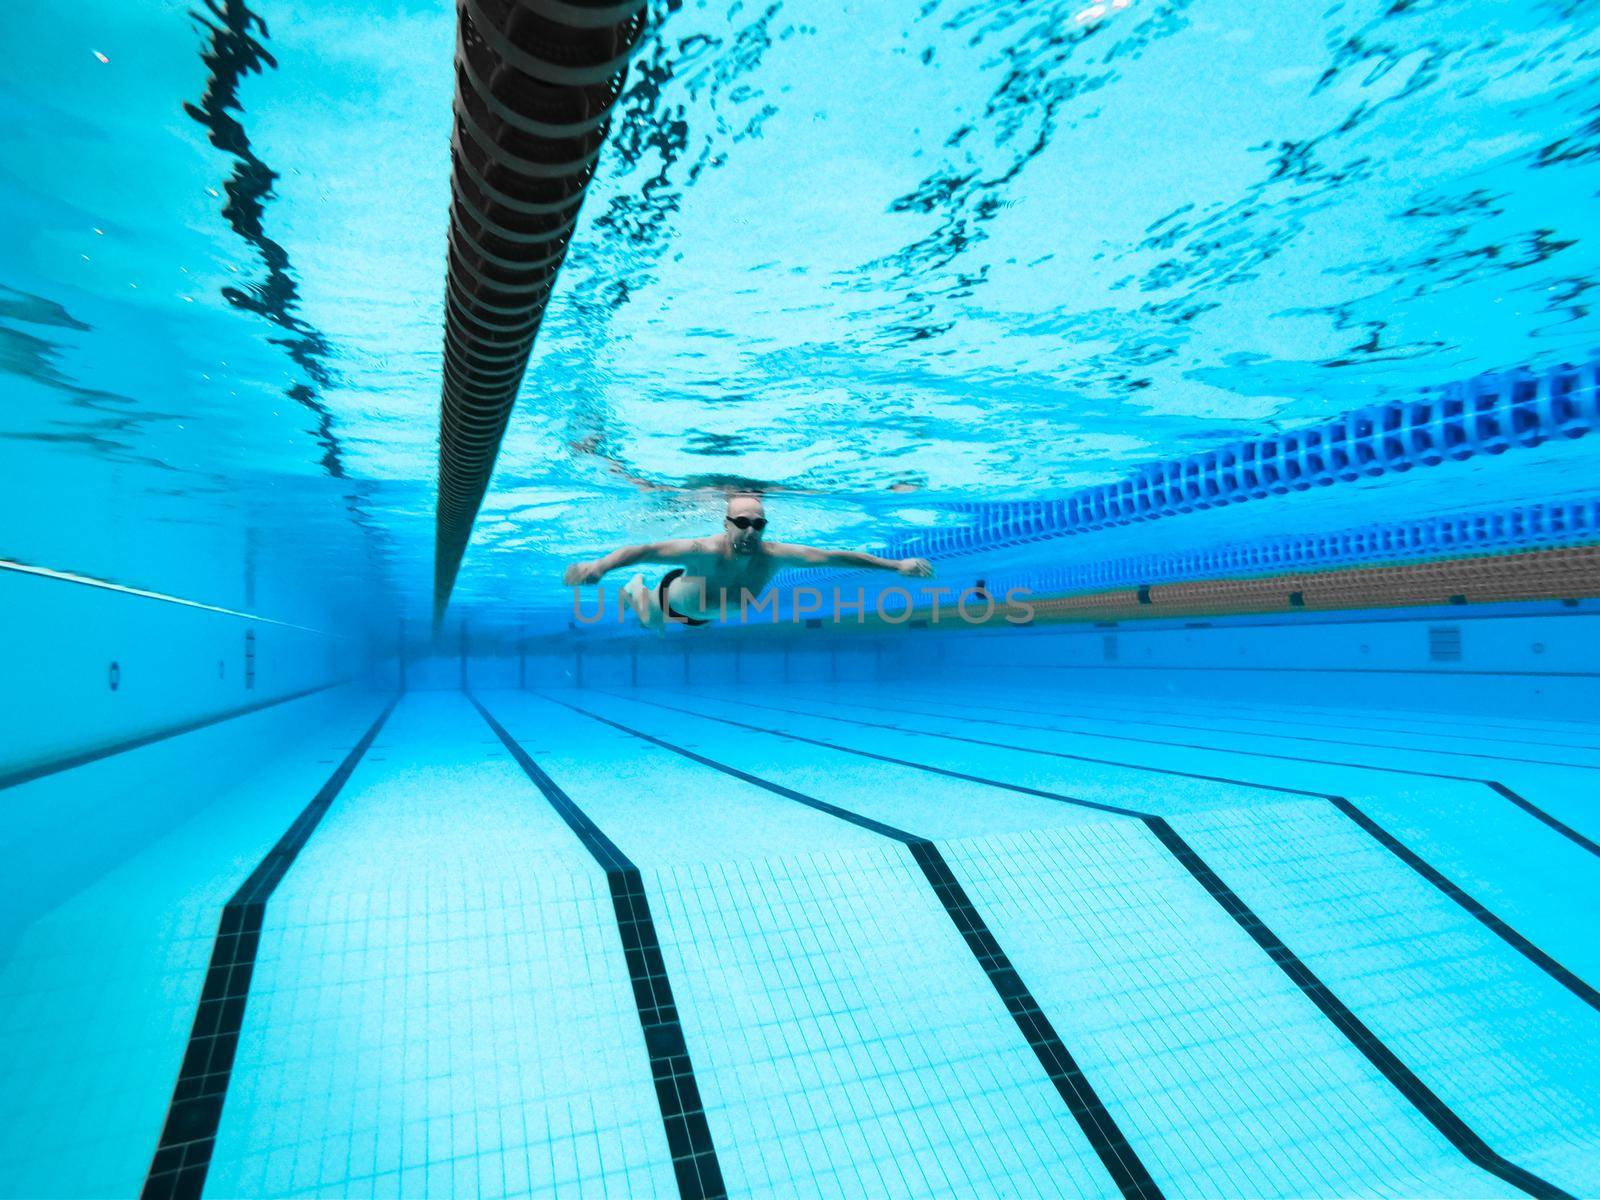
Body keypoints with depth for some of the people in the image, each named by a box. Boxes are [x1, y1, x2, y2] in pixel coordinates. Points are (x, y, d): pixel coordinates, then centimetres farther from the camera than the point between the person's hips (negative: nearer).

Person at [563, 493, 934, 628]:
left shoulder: (772, 555, -39)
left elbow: (834, 556, -36)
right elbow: (646, 550, -59)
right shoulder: (704, 550, -50)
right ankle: (635, 590, 57)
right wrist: (598, 566, -76)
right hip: (673, 597, -4)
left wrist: (896, 564, -36)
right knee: (652, 625, 26)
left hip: (708, 612, 5)